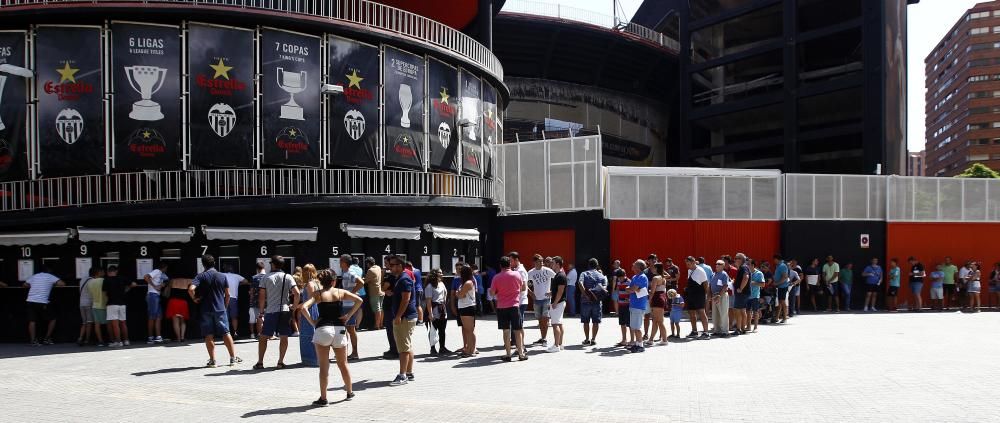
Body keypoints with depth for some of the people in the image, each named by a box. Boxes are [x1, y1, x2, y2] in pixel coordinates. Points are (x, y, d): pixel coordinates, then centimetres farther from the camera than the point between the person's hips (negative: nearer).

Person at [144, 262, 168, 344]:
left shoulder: (162, 274, 19)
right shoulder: (157, 271, -8)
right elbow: (145, 277, -20)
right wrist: (154, 286, -18)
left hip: (156, 296, 9)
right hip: (153, 295, -9)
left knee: (159, 317, 6)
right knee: (152, 317, -5)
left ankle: (158, 337, 5)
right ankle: (150, 338, 0)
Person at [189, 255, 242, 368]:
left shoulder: (201, 276, -4)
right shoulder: (222, 276, 3)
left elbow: (191, 289, -20)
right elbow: (227, 295, 5)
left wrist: (194, 299, -2)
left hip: (206, 310, -2)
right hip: (221, 309, 2)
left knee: (209, 336, 5)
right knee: (226, 334, 9)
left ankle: (212, 360, 4)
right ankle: (233, 357, 11)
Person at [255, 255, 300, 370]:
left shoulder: (266, 278, 2)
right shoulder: (287, 277, 0)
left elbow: (262, 297, 1)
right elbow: (296, 293, -10)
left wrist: (262, 310, 12)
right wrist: (294, 305, 4)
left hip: (270, 312, 0)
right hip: (284, 310, 0)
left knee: (263, 337, 9)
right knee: (283, 337, 9)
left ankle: (260, 362, 8)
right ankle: (280, 362, 9)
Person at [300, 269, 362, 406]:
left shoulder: (317, 294, 2)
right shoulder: (341, 292, 6)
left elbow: (303, 307, -13)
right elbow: (359, 300, -4)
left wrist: (311, 322, -4)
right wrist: (348, 315, 0)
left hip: (322, 329, -2)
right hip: (339, 329, 2)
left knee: (324, 367, 3)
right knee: (343, 365, 17)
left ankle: (323, 398, 4)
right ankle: (350, 392, 29)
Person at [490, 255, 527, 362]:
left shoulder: (496, 278, -3)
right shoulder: (517, 274, -3)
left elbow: (492, 293, 0)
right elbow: (523, 287, 9)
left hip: (501, 307, 1)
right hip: (514, 305, -1)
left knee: (506, 331, 6)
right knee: (517, 330, 5)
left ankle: (508, 354, 7)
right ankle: (521, 353, 6)